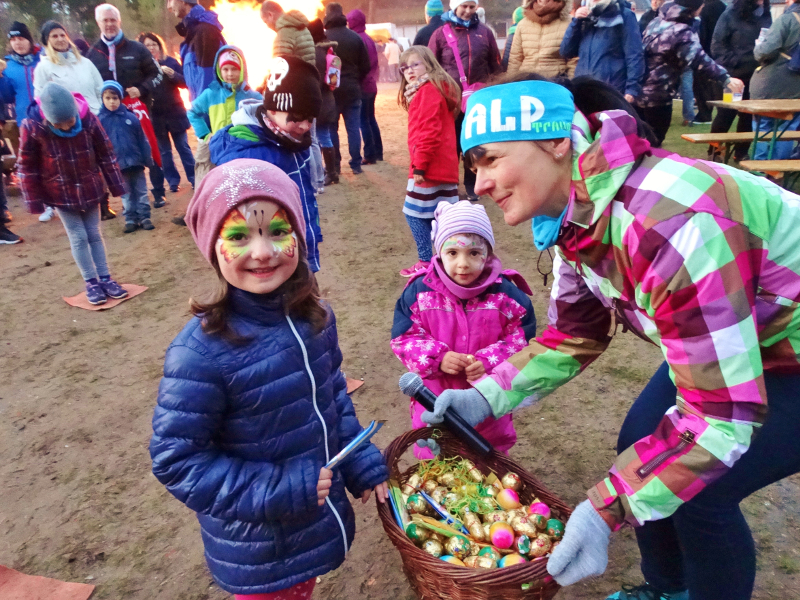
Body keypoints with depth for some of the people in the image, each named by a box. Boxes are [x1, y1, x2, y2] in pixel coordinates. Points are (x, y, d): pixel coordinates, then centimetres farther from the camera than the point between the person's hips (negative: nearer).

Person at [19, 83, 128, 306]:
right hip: (59, 193, -1)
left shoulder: (88, 119, -17)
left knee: (94, 234, 12)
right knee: (78, 237, 4)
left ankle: (105, 278, 20)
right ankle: (91, 283, 15)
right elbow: (27, 166, -10)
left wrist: (115, 185, 1)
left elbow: (105, 154, -4)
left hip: (90, 189, 2)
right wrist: (34, 200, -7)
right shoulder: (32, 127, -20)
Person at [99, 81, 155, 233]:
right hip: (117, 165, 0)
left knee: (141, 192, 9)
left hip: (136, 162, 0)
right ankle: (131, 220, 19)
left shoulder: (130, 117, -5)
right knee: (126, 195, 11)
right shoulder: (100, 120, -5)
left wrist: (147, 158, -1)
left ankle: (144, 217, 18)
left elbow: (142, 140, 0)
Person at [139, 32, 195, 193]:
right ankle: (173, 181, 17)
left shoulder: (170, 61, 1)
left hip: (175, 112, 0)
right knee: (164, 151, 7)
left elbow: (185, 83, -1)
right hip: (155, 116, 0)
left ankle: (193, 178, 16)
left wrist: (172, 74, -19)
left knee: (183, 147, 7)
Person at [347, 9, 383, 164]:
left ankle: (369, 155, -4)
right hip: (371, 85, 9)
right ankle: (378, 152, 17)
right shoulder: (368, 39, 13)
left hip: (361, 86, -9)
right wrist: (372, 78, 19)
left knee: (363, 121, -5)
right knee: (371, 119, 14)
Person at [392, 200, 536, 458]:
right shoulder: (419, 292, -15)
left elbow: (521, 340, -10)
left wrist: (489, 362, -26)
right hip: (435, 398, 0)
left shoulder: (506, 294, -15)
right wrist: (437, 357, -26)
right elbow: (403, 338, -11)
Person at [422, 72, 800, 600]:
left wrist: (605, 512, -34)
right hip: (732, 340, 7)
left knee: (699, 491, -13)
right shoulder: (575, 213, -11)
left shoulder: (669, 224, -38)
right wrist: (484, 398, -10)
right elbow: (575, 336, 0)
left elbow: (721, 416, -34)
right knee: (639, 447, 6)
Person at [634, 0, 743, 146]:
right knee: (652, 142, 4)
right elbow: (699, 60, -23)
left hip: (639, 90, 8)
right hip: (656, 95, -8)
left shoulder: (658, 21, 10)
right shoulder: (682, 32, -15)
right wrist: (726, 78, -20)